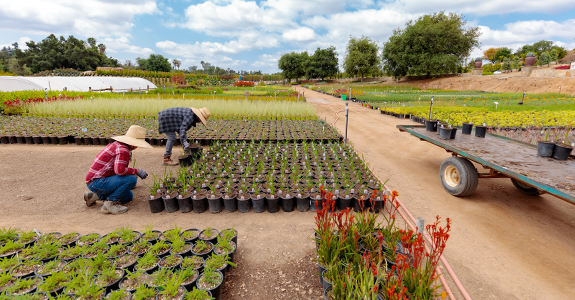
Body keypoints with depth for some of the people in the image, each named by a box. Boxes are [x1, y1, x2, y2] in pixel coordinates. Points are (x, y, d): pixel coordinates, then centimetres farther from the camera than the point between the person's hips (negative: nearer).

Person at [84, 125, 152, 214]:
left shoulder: (117, 144, 12)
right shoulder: (123, 150, -20)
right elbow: (120, 170, -33)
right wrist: (137, 171, -19)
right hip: (97, 182, -10)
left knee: (128, 196, 16)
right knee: (131, 179, -27)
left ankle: (96, 195, 17)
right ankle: (110, 203, -14)